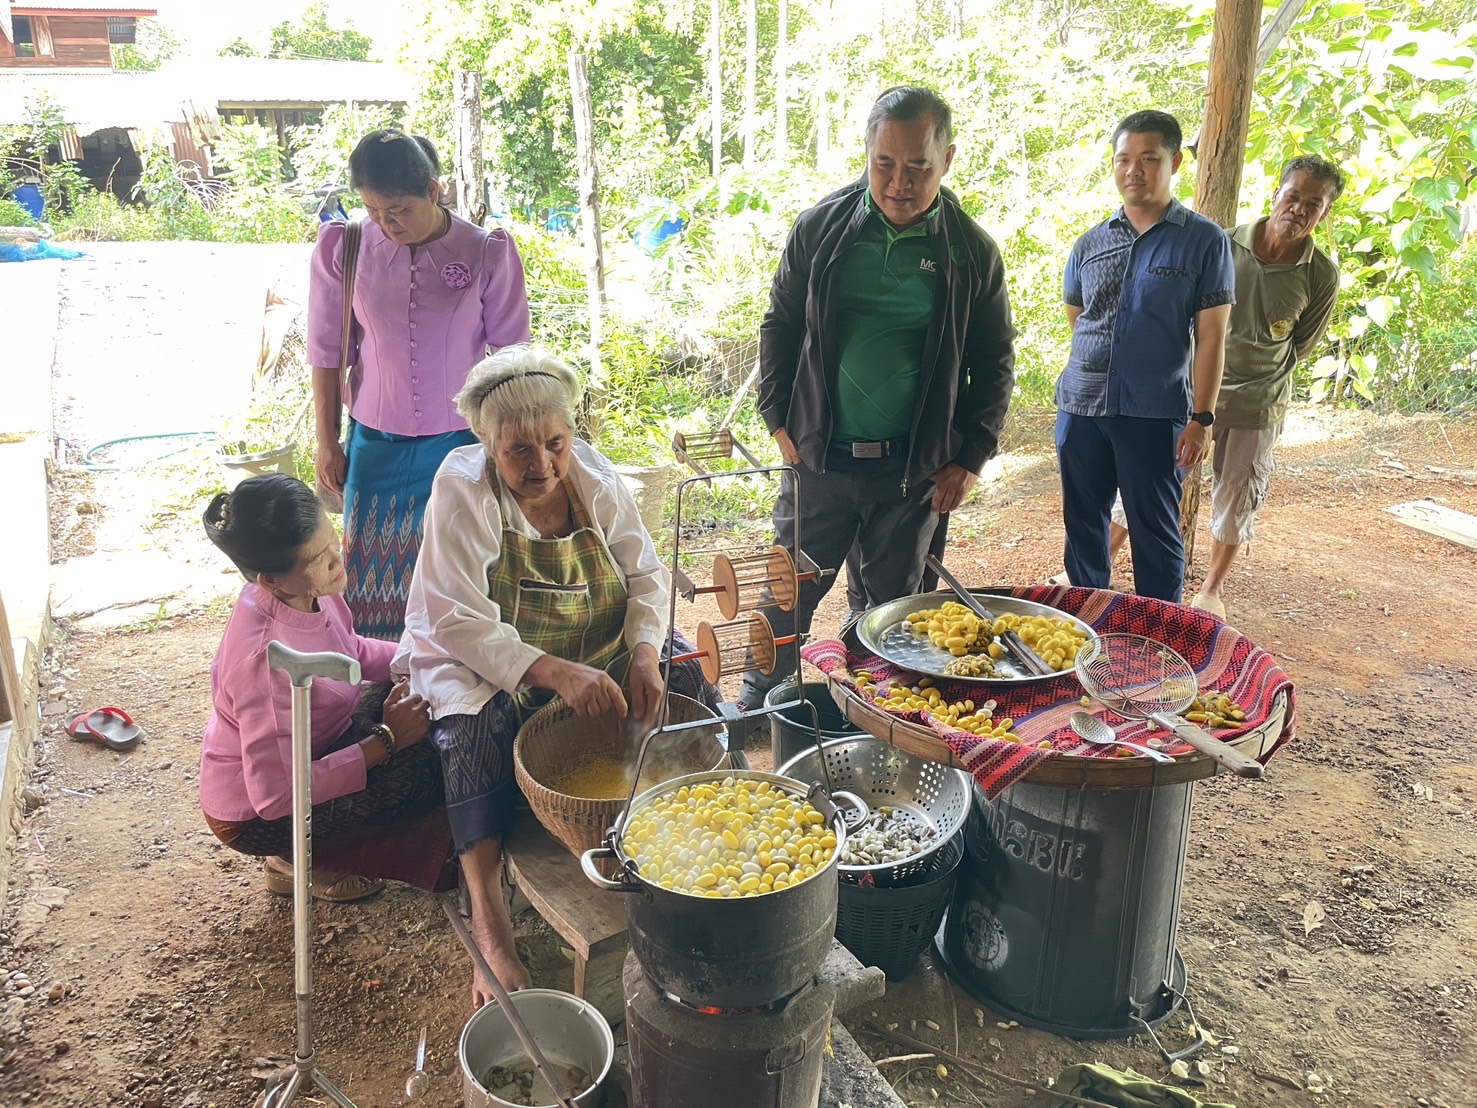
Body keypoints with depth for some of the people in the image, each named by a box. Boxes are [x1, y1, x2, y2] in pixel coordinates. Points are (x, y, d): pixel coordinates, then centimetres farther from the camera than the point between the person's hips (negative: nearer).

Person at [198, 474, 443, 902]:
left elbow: (350, 650, 9)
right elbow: (275, 794, -32)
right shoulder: (266, 657, -37)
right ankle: (300, 860, -1)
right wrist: (385, 741, -28)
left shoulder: (308, 590, -14)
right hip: (255, 815, -8)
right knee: (424, 770, -22)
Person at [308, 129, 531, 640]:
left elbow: (511, 356, -1)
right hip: (375, 444, 2)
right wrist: (327, 443, 6)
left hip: (460, 441, -1)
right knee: (373, 575, 7)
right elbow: (326, 351, 4)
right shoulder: (343, 249, -5)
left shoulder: (487, 253, -9)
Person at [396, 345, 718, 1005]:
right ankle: (487, 915, -32)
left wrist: (645, 654, -24)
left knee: (689, 680, -16)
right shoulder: (462, 490, -19)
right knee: (479, 724, -35)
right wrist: (556, 673, -39)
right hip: (479, 666, -4)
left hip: (596, 658, 5)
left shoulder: (593, 476, -6)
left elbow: (644, 575, -3)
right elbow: (460, 625, -26)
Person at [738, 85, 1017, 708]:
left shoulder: (972, 252, -2)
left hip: (916, 470, 0)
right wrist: (779, 419, 2)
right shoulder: (823, 225, -1)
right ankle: (756, 708, 31)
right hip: (819, 456, 1)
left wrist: (970, 457, -1)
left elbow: (995, 364, 6)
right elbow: (780, 325, 8)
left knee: (890, 604, 13)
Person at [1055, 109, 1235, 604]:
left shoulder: (1205, 241, -2)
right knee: (1082, 524, 12)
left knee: (1155, 531, 4)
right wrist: (1095, 370, 12)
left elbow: (1211, 335, -5)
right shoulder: (1090, 244, 9)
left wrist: (1202, 419, -9)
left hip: (1156, 414, -4)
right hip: (1081, 407, 4)